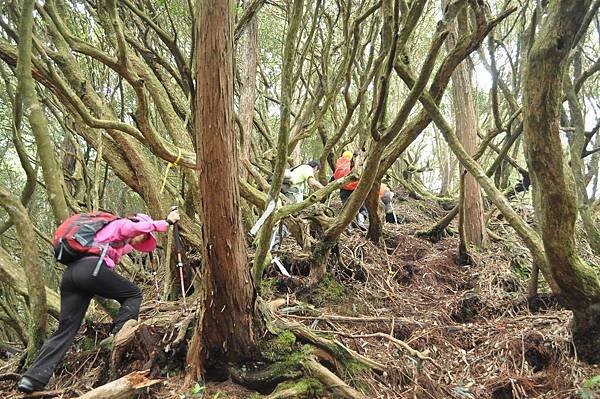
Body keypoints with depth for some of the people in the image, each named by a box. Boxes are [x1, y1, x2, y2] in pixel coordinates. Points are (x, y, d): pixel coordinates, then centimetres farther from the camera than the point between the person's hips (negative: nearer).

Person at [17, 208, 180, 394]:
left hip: (70, 273, 9)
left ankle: (33, 378, 1)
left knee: (65, 329, 7)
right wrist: (167, 222, -7)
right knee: (133, 294, 9)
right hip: (91, 268, -9)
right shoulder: (121, 224, 11)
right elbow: (137, 227, -9)